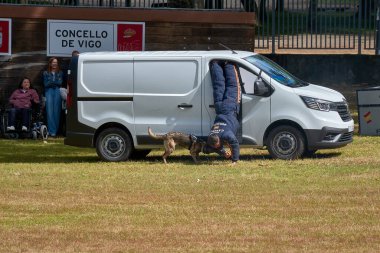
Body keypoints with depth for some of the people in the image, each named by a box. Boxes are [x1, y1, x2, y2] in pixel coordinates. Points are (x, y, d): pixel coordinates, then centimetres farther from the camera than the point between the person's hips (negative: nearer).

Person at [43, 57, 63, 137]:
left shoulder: (60, 73, 14)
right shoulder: (46, 73, 14)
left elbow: (60, 82, 2)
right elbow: (45, 84, 5)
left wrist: (51, 82, -3)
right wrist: (55, 82, -4)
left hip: (57, 92, 0)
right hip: (49, 92, 0)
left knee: (57, 111, -6)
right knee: (50, 112, -10)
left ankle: (55, 130, -3)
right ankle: (52, 131, -13)